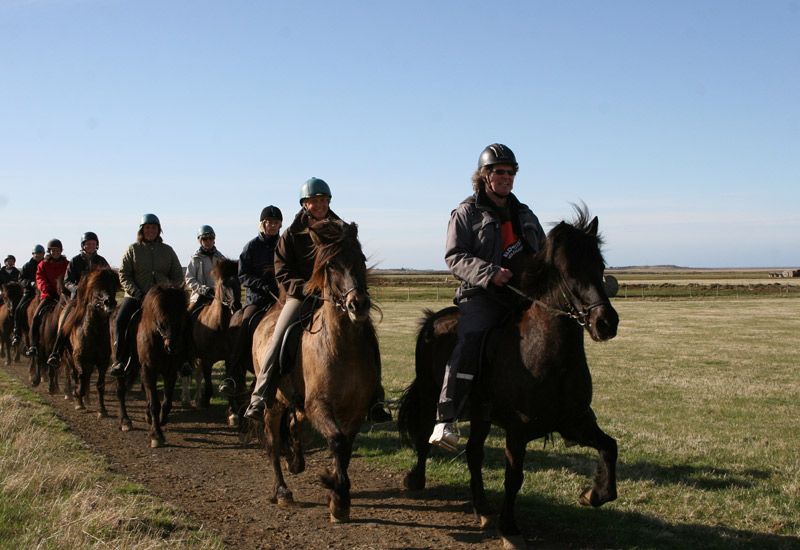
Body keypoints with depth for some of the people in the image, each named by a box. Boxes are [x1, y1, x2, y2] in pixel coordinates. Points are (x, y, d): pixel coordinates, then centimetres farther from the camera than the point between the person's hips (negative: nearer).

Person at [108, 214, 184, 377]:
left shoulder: (167, 251, 11)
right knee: (120, 321, -22)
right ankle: (120, 361, -17)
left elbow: (178, 276, 14)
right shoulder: (133, 250, 6)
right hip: (136, 296, -1)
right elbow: (123, 274, 0)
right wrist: (135, 293, -12)